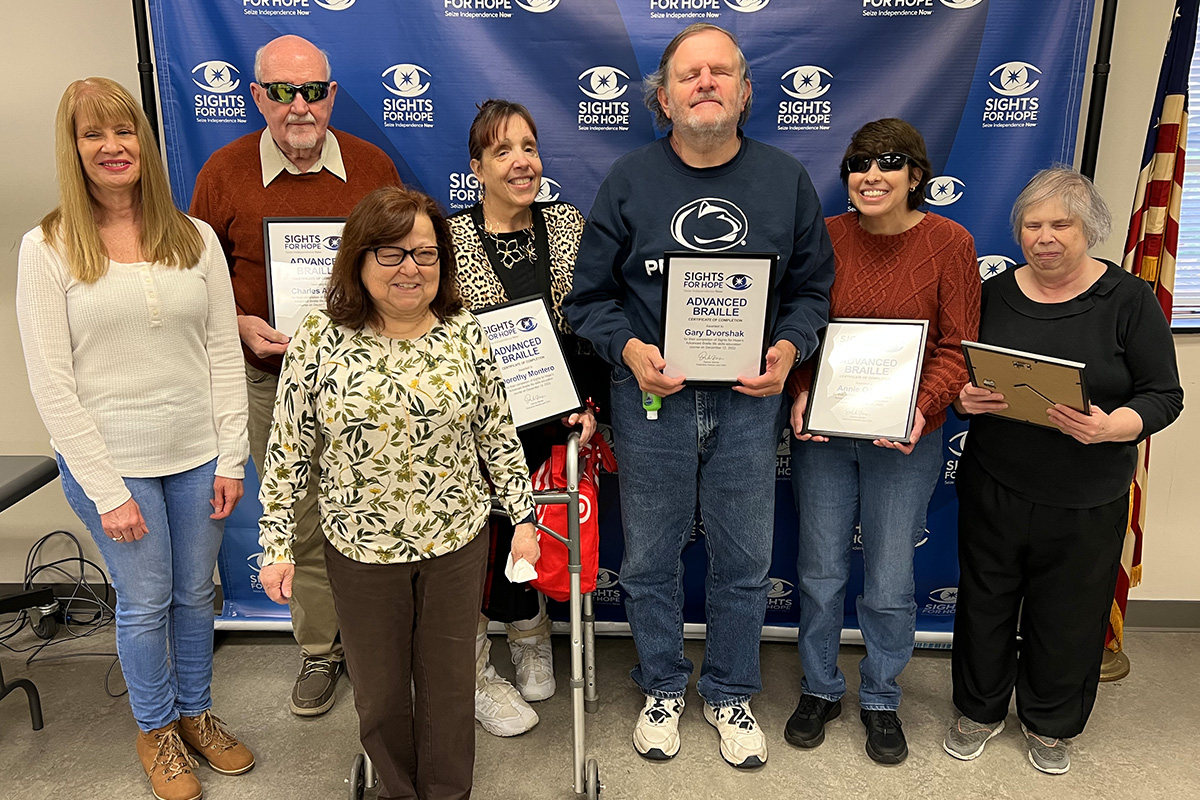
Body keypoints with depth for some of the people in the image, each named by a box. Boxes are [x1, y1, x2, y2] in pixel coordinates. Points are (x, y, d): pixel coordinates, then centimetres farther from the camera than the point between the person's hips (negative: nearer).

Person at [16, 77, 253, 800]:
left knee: (197, 592, 16)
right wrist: (106, 489, -12)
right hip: (112, 461, -2)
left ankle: (197, 712, 39)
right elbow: (51, 381, -9)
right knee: (145, 602, 11)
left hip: (198, 455, 3)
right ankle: (157, 728, 36)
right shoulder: (47, 248, -6)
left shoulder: (195, 238, 2)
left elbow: (223, 352, 2)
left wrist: (231, 456, -3)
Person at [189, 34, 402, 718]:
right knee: (300, 522, 11)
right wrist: (242, 326, -13)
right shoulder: (224, 173, -1)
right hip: (273, 379, 0)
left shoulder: (374, 166, 1)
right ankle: (320, 650, 31)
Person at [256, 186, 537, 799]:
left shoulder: (465, 335, -7)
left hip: (457, 540, 1)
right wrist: (277, 546, -4)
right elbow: (287, 451, -4)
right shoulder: (318, 340, -11)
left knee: (449, 680, 17)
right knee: (379, 687, 18)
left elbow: (498, 434, 1)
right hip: (360, 548, 0)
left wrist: (522, 518, 2)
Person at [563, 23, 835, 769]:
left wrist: (788, 348, -11)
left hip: (748, 400, 1)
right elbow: (590, 295, 1)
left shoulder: (786, 178, 3)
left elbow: (812, 286, 8)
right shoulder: (629, 180, -1)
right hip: (652, 399, -1)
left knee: (744, 560, 12)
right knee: (651, 559, 12)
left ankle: (731, 694, 35)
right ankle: (663, 688, 36)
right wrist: (629, 349, -16)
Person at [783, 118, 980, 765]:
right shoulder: (824, 236, -2)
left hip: (905, 440, -1)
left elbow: (957, 347, -5)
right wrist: (801, 395, -13)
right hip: (822, 431, 1)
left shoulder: (949, 242, -5)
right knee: (820, 573, 12)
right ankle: (819, 689, 35)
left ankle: (880, 699, 34)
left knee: (890, 584, 9)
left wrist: (923, 408, -20)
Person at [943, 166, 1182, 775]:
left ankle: (1049, 723, 37)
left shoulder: (1128, 299, -5)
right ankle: (980, 709, 35)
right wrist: (965, 399, -15)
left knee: (1068, 613, 12)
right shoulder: (995, 294, 2)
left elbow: (1164, 395, -6)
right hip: (994, 487, 2)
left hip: (1086, 501, -1)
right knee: (986, 600, 13)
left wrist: (1111, 426, -26)